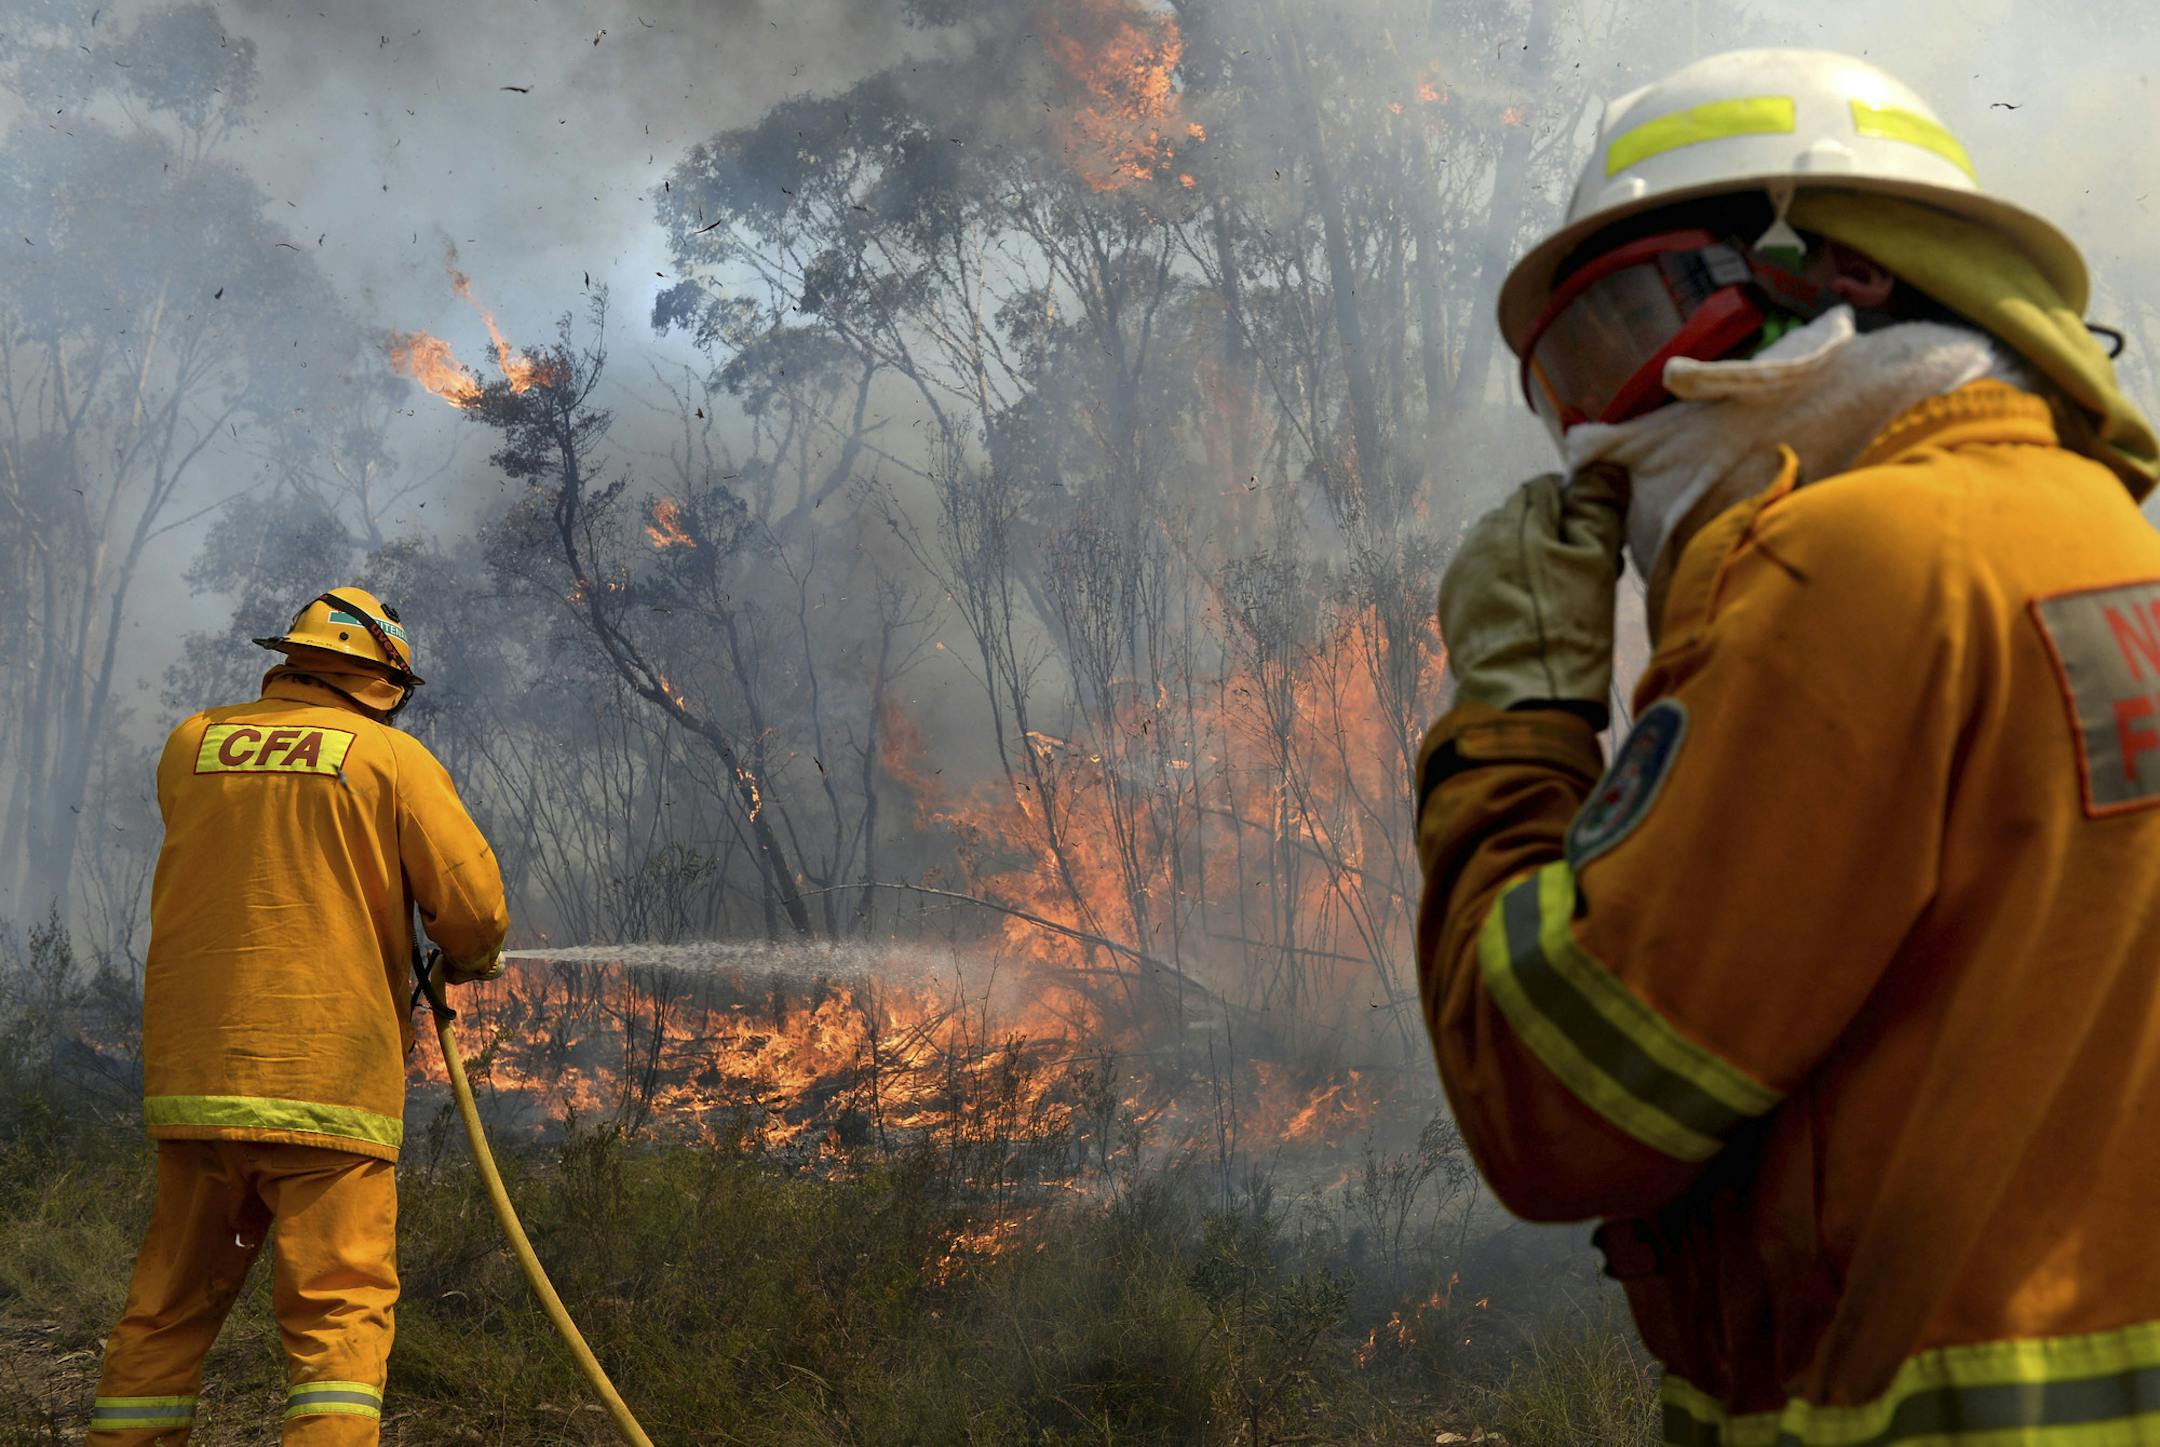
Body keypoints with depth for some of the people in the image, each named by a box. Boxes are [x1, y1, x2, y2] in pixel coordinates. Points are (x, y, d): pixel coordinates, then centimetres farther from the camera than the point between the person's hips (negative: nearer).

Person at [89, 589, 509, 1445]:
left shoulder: (191, 746, 11)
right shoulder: (390, 756, 0)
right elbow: (475, 906, -4)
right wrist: (467, 961, 17)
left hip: (192, 1074, 4)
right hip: (328, 1079, -4)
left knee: (169, 1308, 14)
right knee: (339, 1311, -4)